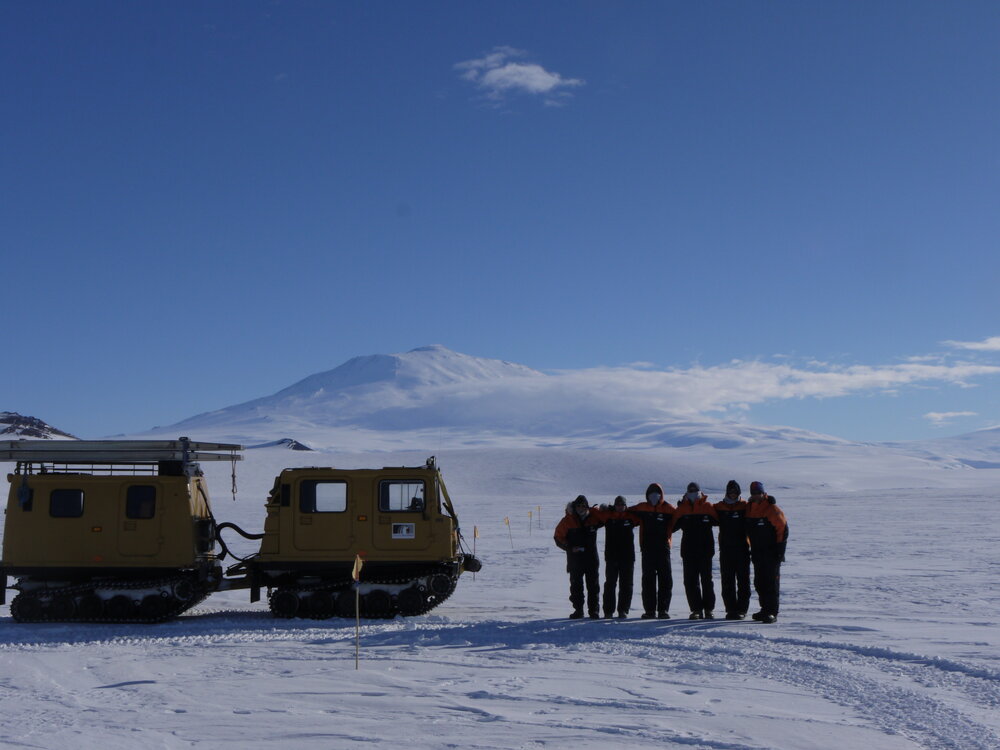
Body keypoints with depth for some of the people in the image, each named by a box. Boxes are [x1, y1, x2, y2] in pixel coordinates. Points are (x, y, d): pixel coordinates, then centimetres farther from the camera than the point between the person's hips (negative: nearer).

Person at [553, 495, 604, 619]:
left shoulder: (594, 517, 1)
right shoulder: (568, 520, -3)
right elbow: (558, 538, -1)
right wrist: (570, 548, -13)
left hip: (591, 558, 1)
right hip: (575, 559, -1)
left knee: (593, 585, 4)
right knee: (576, 585, 4)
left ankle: (594, 610, 11)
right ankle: (578, 610, 12)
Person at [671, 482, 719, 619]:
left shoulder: (707, 506, 4)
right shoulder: (682, 508, 7)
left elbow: (718, 521, 5)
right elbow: (674, 525, 4)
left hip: (705, 550, -1)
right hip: (689, 550, 2)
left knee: (706, 580, 4)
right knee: (691, 581, 1)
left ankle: (709, 608, 10)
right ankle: (696, 609, 6)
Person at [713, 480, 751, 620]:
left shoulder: (745, 507, 0)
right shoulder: (719, 507, 6)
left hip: (742, 549, -2)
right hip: (725, 550, 2)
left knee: (743, 581, 2)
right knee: (727, 582, 4)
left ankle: (742, 609, 7)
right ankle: (731, 609, 10)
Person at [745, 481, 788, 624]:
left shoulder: (772, 509, -11)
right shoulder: (749, 508, 9)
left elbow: (783, 530, -12)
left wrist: (780, 551, -14)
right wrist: (752, 549, 15)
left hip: (771, 553, -7)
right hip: (757, 553, 7)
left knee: (771, 583, -7)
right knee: (759, 583, 11)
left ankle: (772, 613, -7)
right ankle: (765, 610, 21)